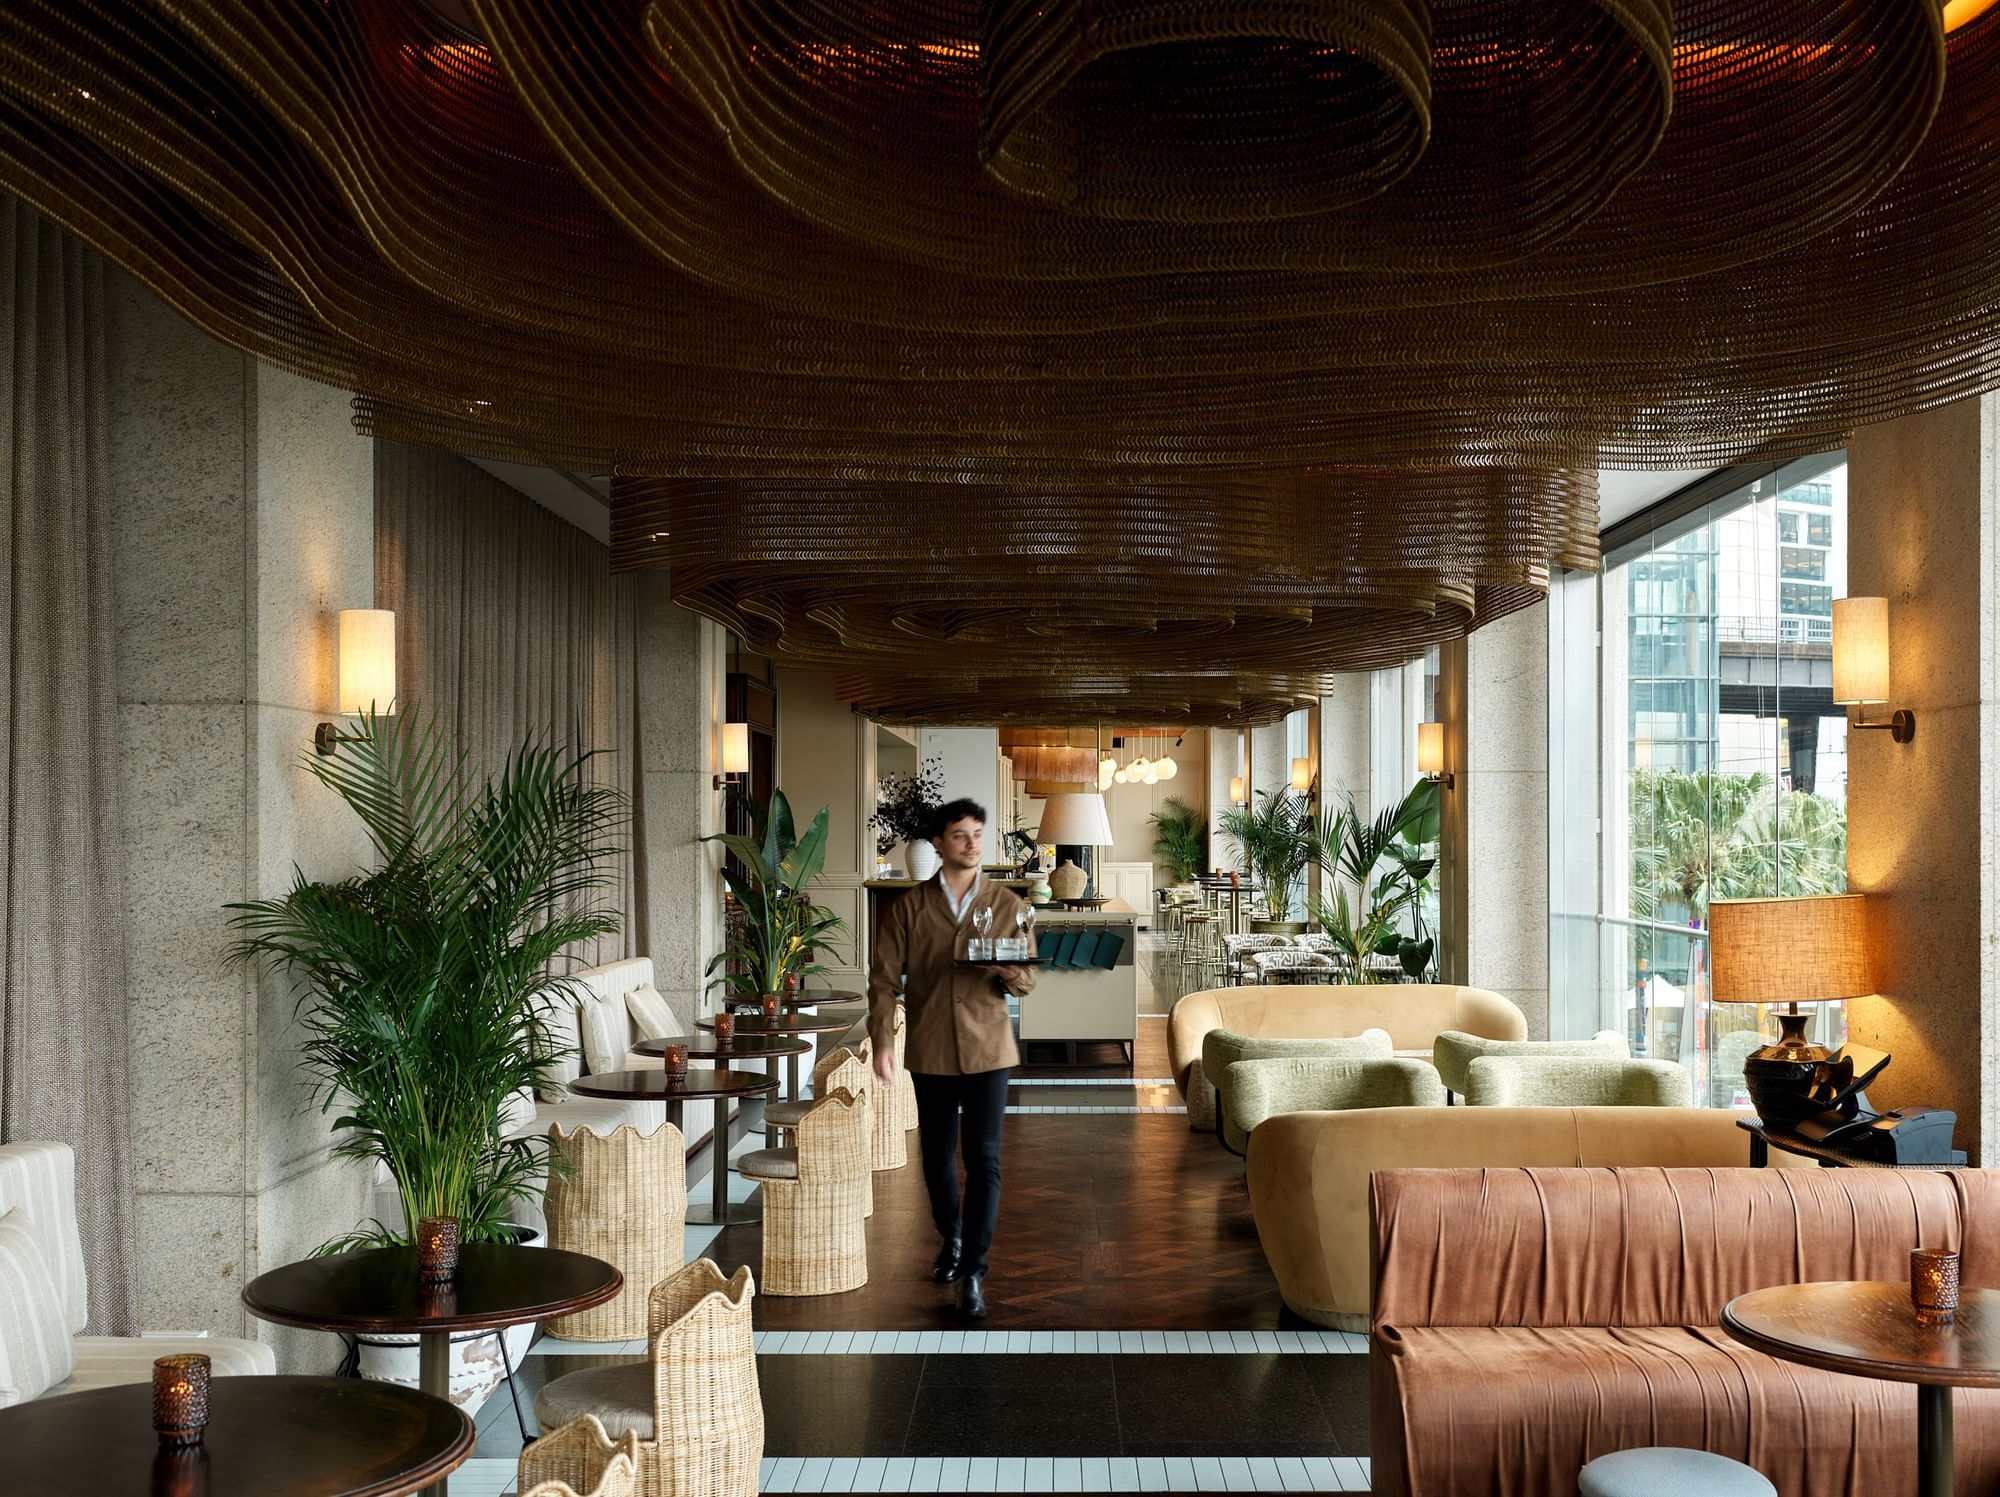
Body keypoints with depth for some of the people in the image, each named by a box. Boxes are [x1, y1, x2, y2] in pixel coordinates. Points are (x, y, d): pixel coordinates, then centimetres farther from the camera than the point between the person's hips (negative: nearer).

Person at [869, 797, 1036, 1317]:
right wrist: (882, 1041, -13)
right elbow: (884, 979, -1)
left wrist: (1012, 971, -18)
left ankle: (972, 1271, -6)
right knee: (936, 1156, 12)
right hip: (930, 1051, 1)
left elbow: (1027, 979, 6)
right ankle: (951, 1239, 37)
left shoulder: (1007, 904, 3)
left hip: (987, 1048, -1)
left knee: (984, 1159, -9)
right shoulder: (908, 907, 2)